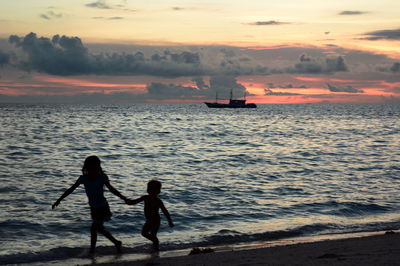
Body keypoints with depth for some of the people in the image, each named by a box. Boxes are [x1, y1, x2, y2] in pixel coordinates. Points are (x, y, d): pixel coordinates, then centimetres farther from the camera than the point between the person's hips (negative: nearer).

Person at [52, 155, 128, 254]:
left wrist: (123, 198, -4)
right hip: (94, 208, 5)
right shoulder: (83, 178, -8)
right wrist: (58, 200, -3)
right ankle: (116, 243, 32)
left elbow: (111, 189, -3)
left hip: (103, 208, -5)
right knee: (99, 229, 15)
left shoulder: (102, 177, -15)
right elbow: (71, 189, -3)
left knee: (94, 228, -10)